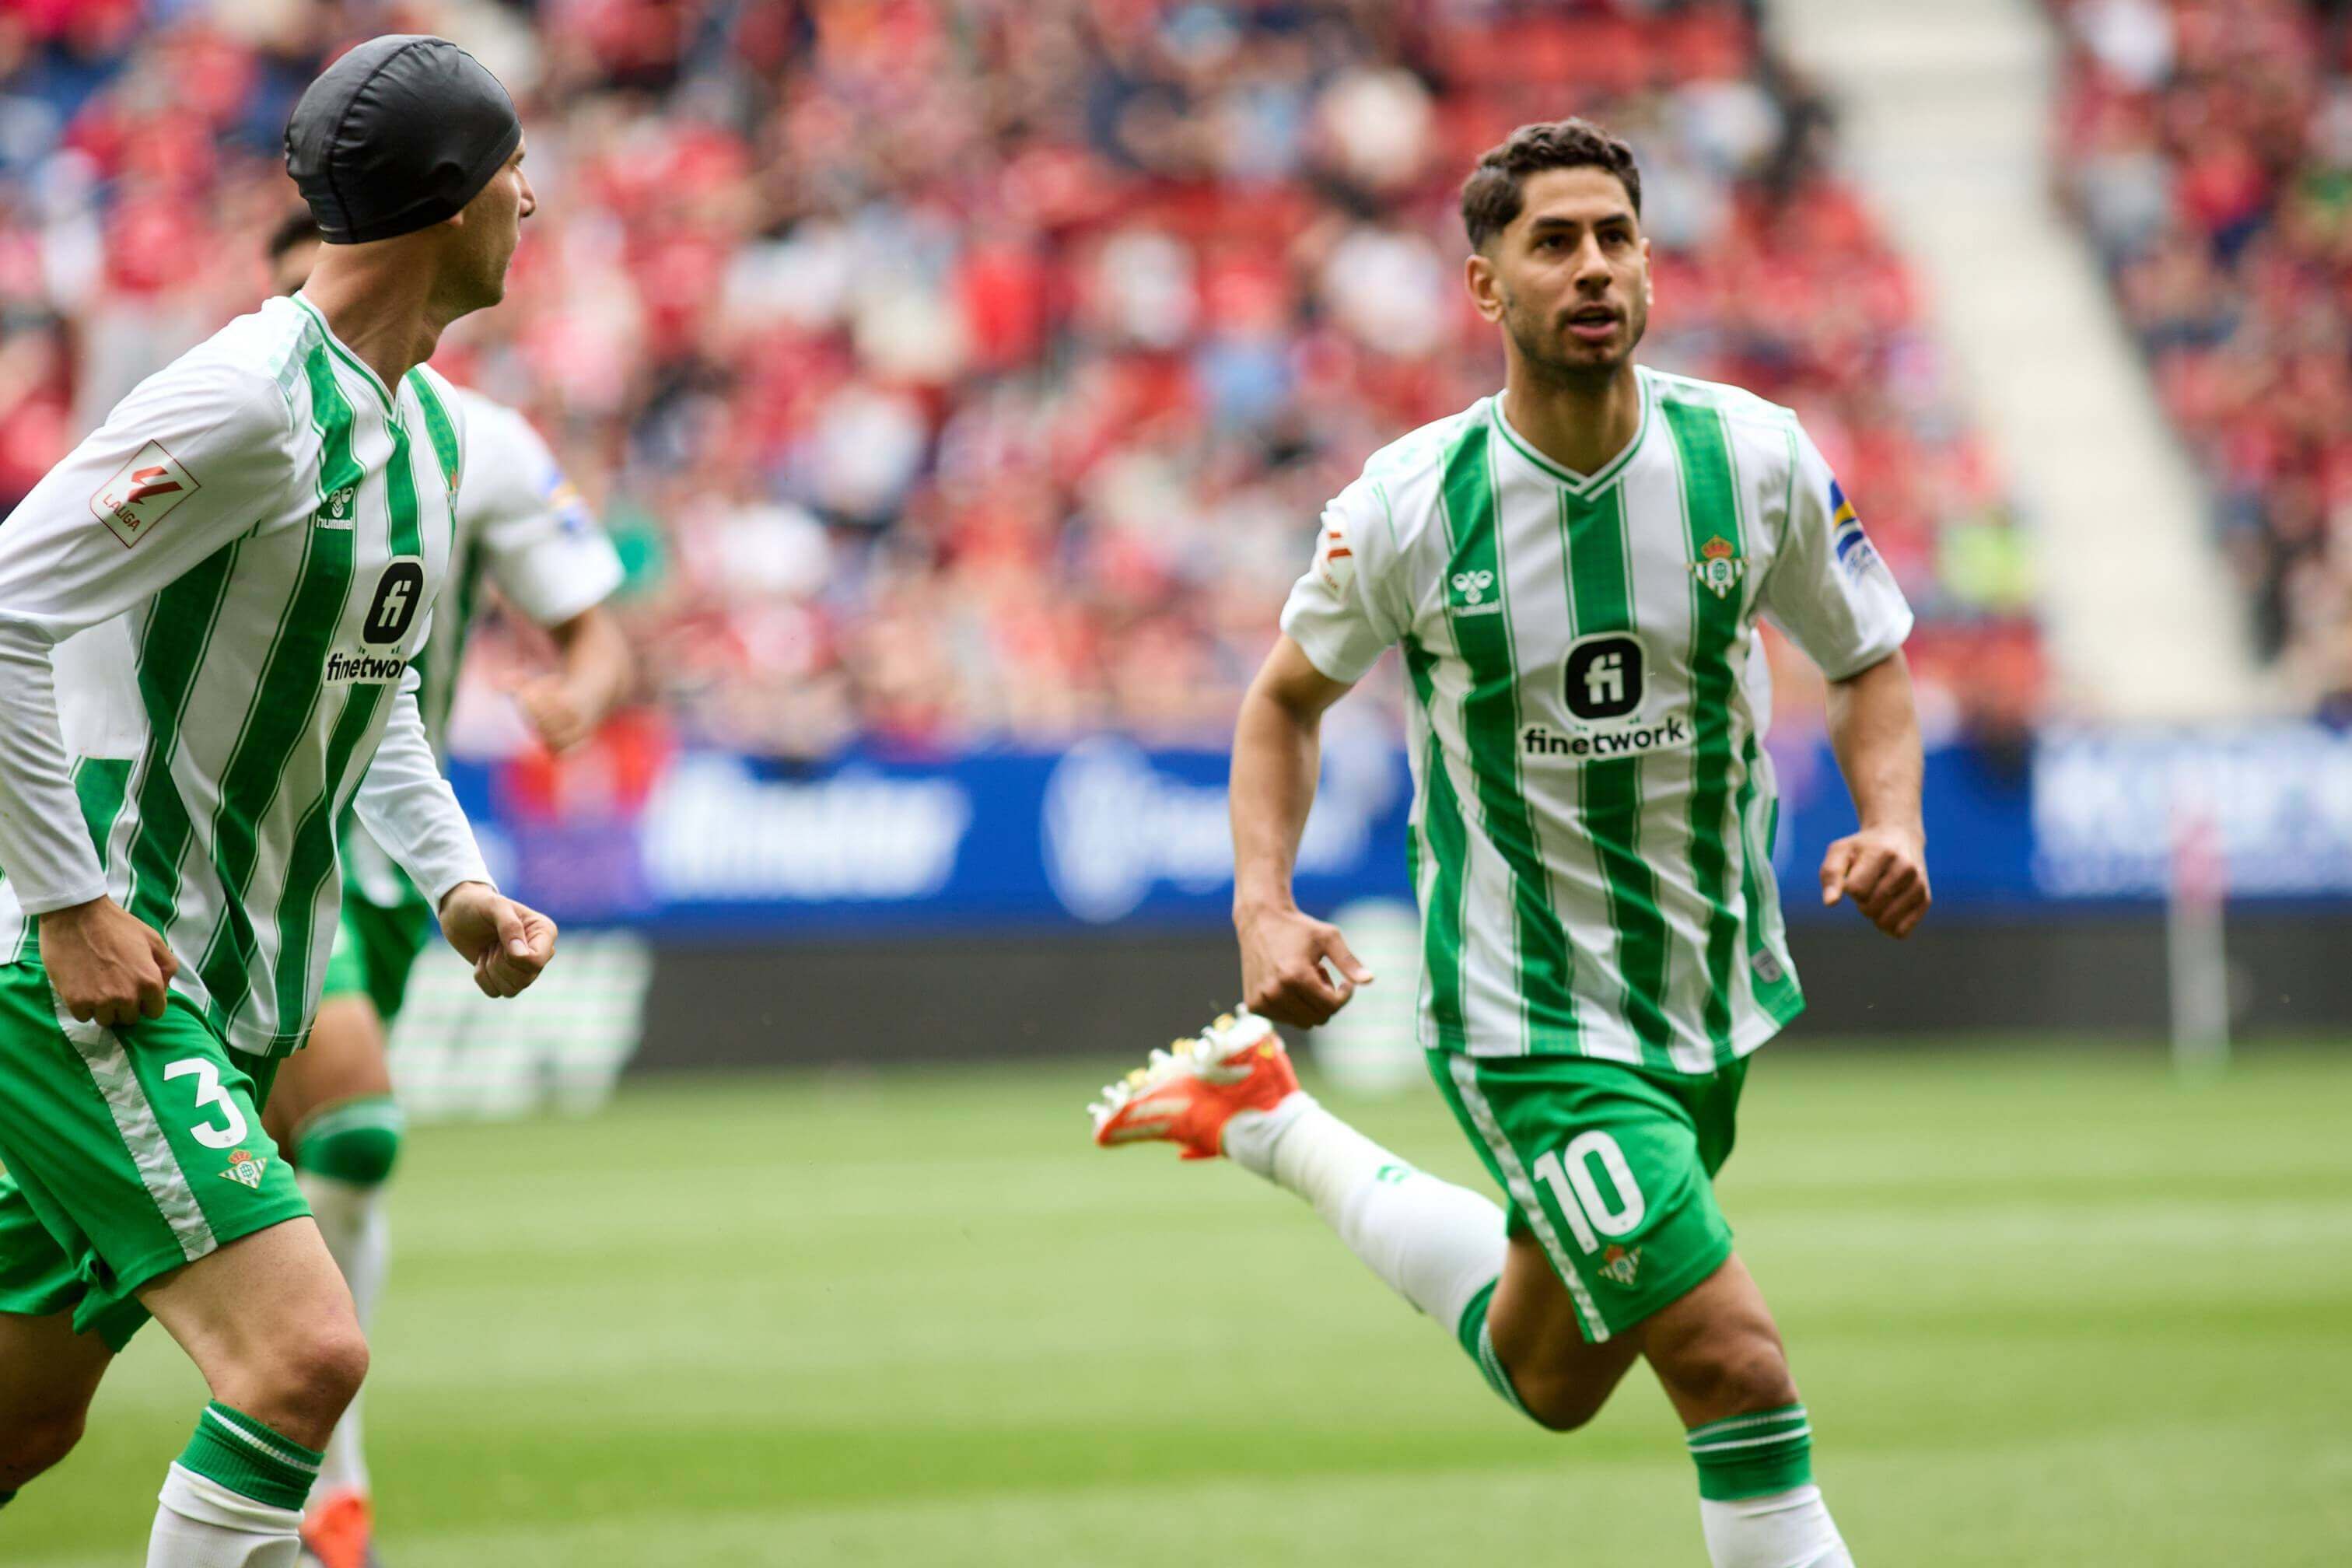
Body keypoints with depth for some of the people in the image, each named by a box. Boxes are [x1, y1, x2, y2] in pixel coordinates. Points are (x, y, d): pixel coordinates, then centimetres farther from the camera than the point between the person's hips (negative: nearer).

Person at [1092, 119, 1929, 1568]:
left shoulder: (1754, 457, -9)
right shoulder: (1410, 503, -15)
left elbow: (1870, 662, 6)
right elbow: (1287, 699, 3)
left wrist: (1893, 820, -15)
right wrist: (1264, 909, -13)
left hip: (1718, 986, 5)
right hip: (1524, 1007, -5)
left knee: (1551, 1380, 24)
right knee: (1737, 1366, -17)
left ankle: (1271, 1127, 42)